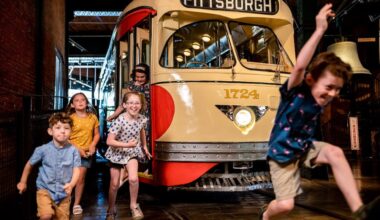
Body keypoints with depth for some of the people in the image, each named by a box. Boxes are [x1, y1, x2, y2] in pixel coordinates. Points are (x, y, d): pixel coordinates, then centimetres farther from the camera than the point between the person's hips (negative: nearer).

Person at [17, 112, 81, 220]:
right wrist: (23, 182, 15)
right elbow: (29, 164, 7)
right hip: (45, 189, -1)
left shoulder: (73, 151, -10)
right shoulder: (43, 150, -10)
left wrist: (71, 184, -29)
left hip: (64, 193, 2)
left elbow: (76, 170, -11)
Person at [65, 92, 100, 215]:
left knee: (80, 178, 2)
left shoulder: (93, 117, 0)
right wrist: (77, 148, -15)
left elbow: (97, 134, 7)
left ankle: (77, 204, 15)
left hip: (87, 152, 1)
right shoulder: (70, 118, -6)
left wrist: (93, 146, -9)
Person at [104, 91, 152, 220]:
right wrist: (127, 144, -33)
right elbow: (109, 141, -27)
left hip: (133, 152, 2)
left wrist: (144, 146, 17)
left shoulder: (142, 119, -13)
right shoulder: (119, 121, -27)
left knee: (133, 179, -20)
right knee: (114, 184, 7)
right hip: (117, 153, -2)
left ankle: (133, 205, 6)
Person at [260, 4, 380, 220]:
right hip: (283, 152, -5)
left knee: (335, 152, -27)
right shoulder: (296, 91, -23)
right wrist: (320, 30, -45)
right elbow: (300, 66, -43)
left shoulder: (321, 100, -5)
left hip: (306, 146, 5)